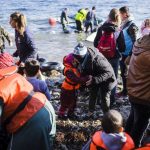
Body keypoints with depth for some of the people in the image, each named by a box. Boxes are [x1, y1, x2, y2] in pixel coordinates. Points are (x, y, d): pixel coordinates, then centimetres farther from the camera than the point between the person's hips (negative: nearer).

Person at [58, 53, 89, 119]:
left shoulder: (75, 67, -7)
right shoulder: (68, 71, -34)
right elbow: (76, 80, -43)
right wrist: (86, 78, -46)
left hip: (74, 89, 8)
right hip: (67, 89, -8)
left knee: (73, 102, 21)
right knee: (65, 103, 7)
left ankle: (70, 113, 40)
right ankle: (61, 114, 28)